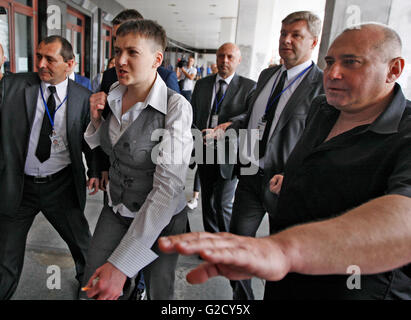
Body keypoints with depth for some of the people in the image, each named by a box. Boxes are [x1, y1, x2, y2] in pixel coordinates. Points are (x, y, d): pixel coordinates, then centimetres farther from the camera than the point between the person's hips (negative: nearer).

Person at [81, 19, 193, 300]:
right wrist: (97, 120, -9)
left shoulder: (176, 107, -24)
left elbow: (168, 188, -29)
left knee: (158, 292, 18)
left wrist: (121, 263, -31)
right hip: (116, 210, 5)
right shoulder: (113, 95, -3)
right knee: (92, 289, 12)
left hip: (161, 219, -4)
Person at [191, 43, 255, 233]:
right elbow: (192, 116, 13)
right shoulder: (202, 84, 9)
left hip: (229, 155, -4)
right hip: (204, 153, 5)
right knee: (207, 201, 16)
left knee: (223, 204, -2)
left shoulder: (249, 87, -5)